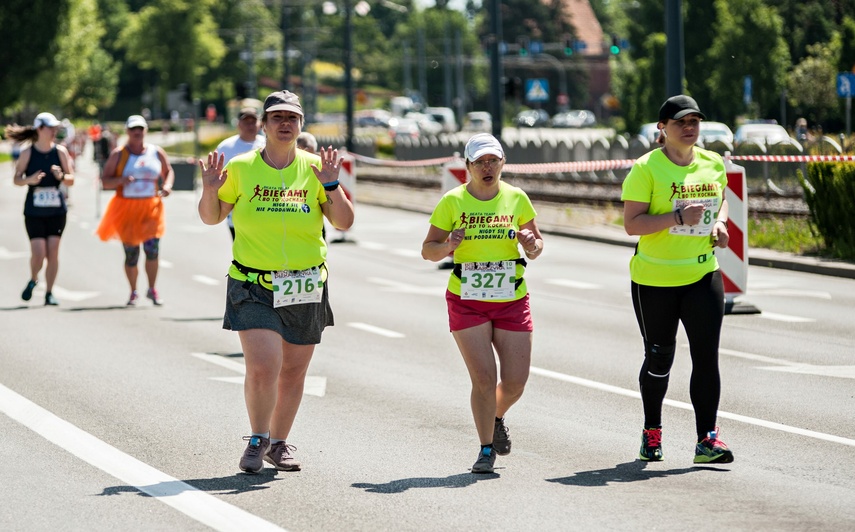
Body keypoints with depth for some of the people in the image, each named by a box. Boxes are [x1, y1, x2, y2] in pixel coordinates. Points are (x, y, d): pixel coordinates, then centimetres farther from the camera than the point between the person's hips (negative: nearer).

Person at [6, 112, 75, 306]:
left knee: (53, 251, -1)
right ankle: (33, 281, 22)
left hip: (57, 210, 2)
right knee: (38, 252, -9)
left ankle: (49, 293, 9)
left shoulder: (60, 151, 1)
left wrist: (61, 176, -17)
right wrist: (29, 180, -20)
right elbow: (17, 179, 0)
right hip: (34, 211, -2)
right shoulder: (27, 153, -4)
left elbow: (71, 179, 5)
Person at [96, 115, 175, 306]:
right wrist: (120, 180, -19)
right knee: (131, 253, 2)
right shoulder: (118, 155, 2)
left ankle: (152, 290, 4)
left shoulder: (156, 152, 7)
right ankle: (133, 293, 21)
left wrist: (167, 185, 0)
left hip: (151, 207, 1)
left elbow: (168, 171, 21)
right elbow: (105, 181, 1)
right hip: (126, 209, -1)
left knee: (152, 248, -14)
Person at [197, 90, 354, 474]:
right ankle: (258, 439, 7)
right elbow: (211, 218, 8)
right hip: (253, 286, -2)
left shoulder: (314, 168, 2)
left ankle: (279, 443, 30)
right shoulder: (240, 168, -2)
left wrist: (331, 187, -15)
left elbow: (344, 223, 1)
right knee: (262, 367, -16)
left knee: (294, 371, 10)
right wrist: (210, 191, -12)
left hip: (306, 288, 2)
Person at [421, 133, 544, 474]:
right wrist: (448, 245, -21)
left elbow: (536, 247, 11)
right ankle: (486, 449, 6)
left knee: (515, 382, 0)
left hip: (512, 301, 2)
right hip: (467, 302, -2)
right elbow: (428, 250, 0)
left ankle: (497, 418, 34)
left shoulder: (517, 199, 2)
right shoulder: (453, 202, -4)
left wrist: (532, 244, -12)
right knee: (484, 378, -10)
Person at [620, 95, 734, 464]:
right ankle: (651, 432, 29)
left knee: (707, 355, -7)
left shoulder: (713, 163, 5)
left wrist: (720, 222, 2)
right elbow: (631, 223, -16)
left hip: (703, 274, 3)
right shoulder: (647, 168, -11)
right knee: (659, 359, 8)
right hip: (654, 278, -3)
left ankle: (707, 440, -8)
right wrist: (678, 217, -25)